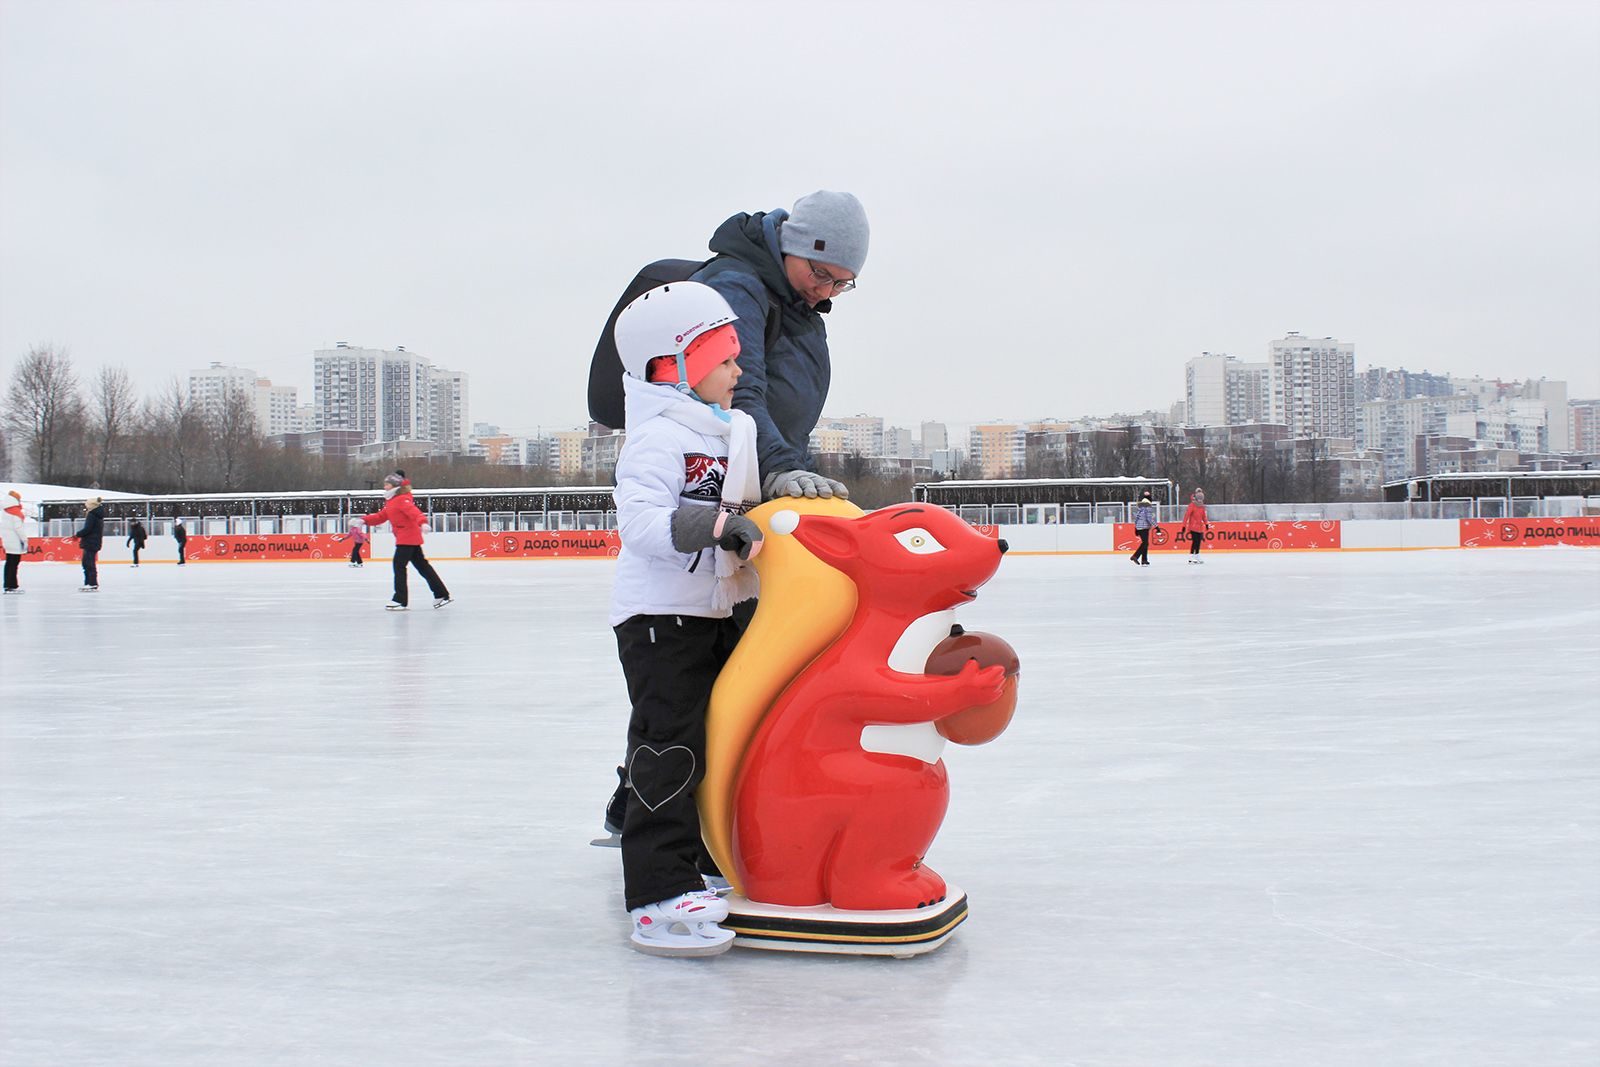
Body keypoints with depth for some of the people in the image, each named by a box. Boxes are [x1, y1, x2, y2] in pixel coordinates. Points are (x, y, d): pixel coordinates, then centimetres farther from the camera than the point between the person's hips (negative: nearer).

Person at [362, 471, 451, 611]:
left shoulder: (402, 499, -13)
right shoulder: (390, 502, 18)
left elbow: (414, 512, -29)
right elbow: (380, 517, 22)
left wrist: (422, 522, -46)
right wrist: (364, 520, 14)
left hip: (408, 538, -10)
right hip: (412, 538, 10)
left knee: (399, 565, -8)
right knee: (422, 566, 12)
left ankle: (401, 600, -6)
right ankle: (441, 594, 16)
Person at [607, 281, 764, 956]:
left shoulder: (729, 432, 15)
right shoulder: (660, 438, -16)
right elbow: (641, 520, -28)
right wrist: (717, 524, -36)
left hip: (713, 613, 10)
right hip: (660, 616, -10)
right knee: (670, 749, -12)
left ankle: (715, 860, 33)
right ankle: (659, 898, -11)